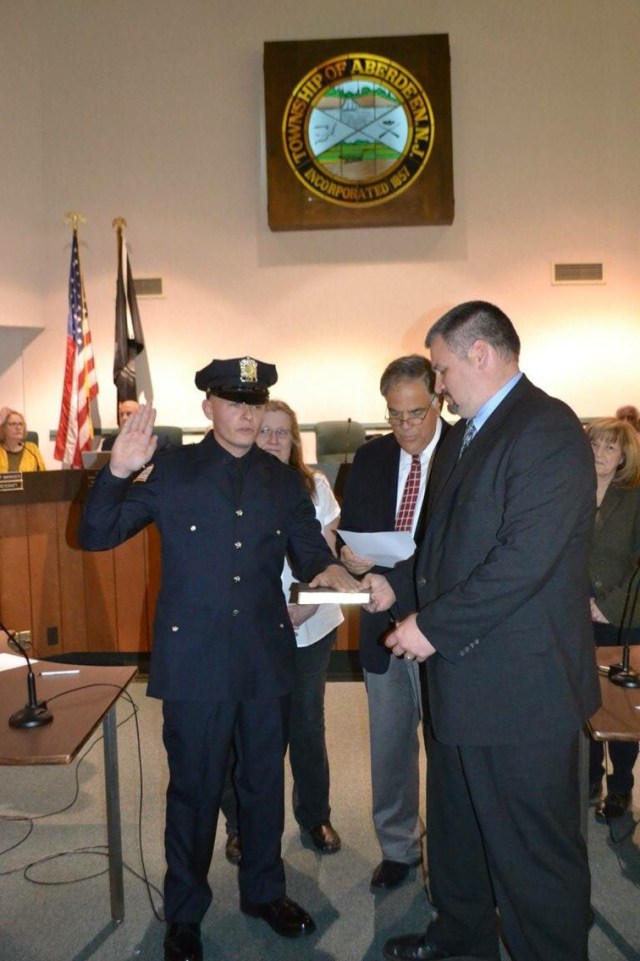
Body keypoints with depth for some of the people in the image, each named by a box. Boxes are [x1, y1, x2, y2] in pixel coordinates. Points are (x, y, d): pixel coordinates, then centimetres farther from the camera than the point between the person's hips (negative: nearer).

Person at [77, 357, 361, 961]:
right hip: (194, 657, -3)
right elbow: (95, 535, -6)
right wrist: (118, 472, -24)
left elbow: (309, 551, 9)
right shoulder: (171, 471, -3)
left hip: (266, 658, 3)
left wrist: (328, 571, -15)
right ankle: (184, 912, 34)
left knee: (265, 781, 18)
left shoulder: (284, 482, 7)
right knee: (193, 788, 11)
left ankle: (264, 890, 42)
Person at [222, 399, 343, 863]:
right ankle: (242, 827, 30)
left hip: (310, 628, 2)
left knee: (308, 725, 15)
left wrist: (302, 609, -14)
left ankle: (315, 815, 37)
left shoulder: (315, 485, 1)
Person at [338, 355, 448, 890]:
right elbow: (349, 535, 9)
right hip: (385, 626, 5)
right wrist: (352, 558, -14)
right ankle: (398, 848, 39)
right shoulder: (370, 458, 4)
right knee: (389, 747, 18)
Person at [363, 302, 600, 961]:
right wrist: (396, 584, 4)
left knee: (533, 851, 9)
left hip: (521, 689, -10)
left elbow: (525, 558, -26)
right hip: (460, 674, 10)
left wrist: (433, 625, -21)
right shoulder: (461, 437, 13)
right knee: (456, 825, 26)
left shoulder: (547, 430, -17)